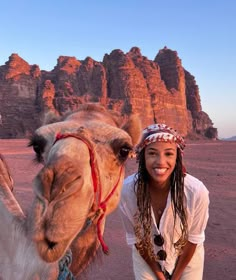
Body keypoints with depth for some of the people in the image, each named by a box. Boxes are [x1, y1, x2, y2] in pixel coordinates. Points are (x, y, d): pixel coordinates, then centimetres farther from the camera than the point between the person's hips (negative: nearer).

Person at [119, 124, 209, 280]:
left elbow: (194, 238, -14)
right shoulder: (127, 189, -27)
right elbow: (134, 237, -12)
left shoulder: (197, 191, -29)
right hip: (146, 258, 0)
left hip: (187, 258, 0)